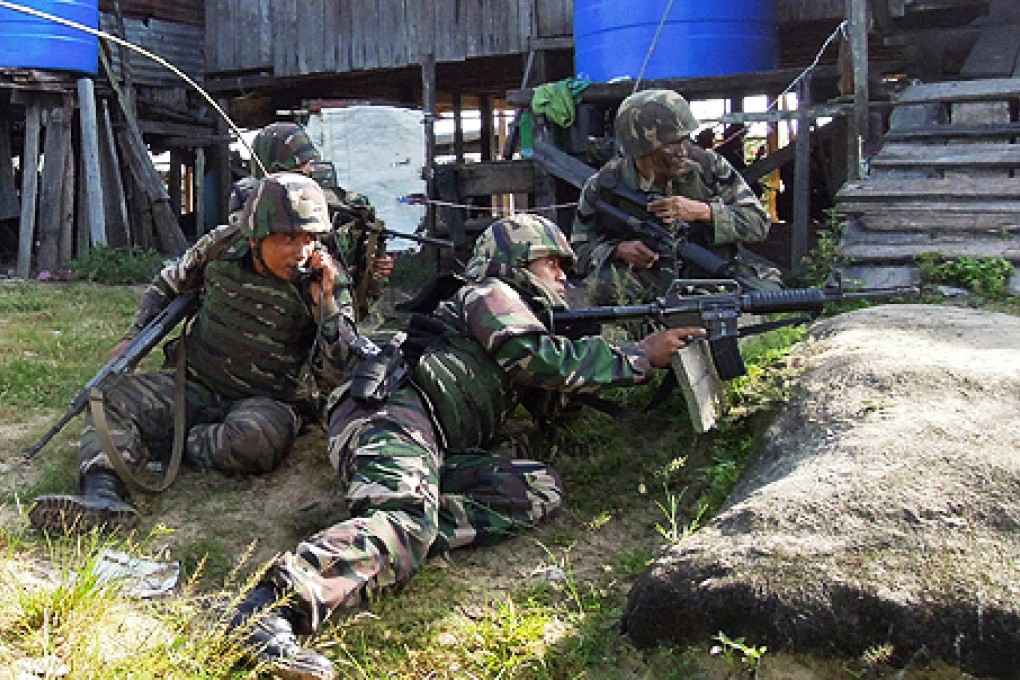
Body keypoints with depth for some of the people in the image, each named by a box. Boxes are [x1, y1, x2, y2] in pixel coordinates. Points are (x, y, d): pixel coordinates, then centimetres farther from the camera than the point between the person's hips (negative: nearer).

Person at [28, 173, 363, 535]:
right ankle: (102, 493, -38)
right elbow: (168, 285, 17)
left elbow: (338, 375, -17)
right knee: (111, 398, -16)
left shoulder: (327, 280, -13)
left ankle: (170, 445, -13)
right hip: (195, 385, 4)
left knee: (258, 439, -38)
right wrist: (134, 337, 4)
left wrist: (327, 301, -28)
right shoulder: (221, 246, -5)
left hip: (269, 402, -3)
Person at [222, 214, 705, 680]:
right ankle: (276, 603, -57)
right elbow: (543, 360, -6)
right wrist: (639, 356, 1)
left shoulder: (531, 321, 36)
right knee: (408, 518, -36)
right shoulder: (489, 293, 9)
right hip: (394, 409, -8)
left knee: (542, 489, -10)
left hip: (443, 450, 8)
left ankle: (406, 533, -28)